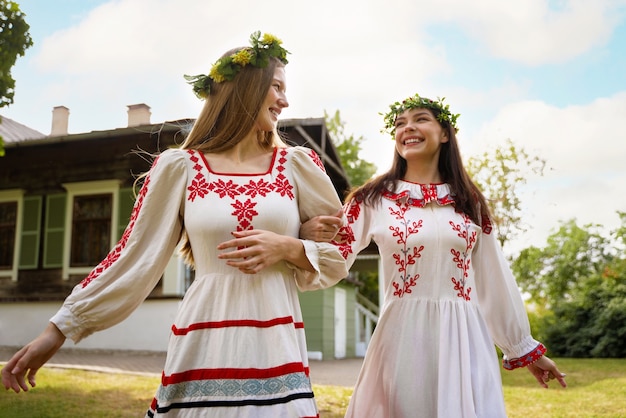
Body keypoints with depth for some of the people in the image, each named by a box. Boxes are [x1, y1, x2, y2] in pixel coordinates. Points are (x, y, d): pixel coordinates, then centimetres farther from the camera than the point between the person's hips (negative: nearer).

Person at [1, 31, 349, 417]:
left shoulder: (297, 164, 4)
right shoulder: (179, 167, 0)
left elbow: (338, 254, 9)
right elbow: (136, 256, 2)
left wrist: (287, 248, -10)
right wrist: (61, 328, 1)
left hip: (276, 345, 2)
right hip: (204, 346, -1)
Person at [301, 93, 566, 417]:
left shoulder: (469, 201, 7)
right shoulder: (373, 199, 0)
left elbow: (496, 279, 11)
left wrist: (525, 348, 15)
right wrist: (307, 234, -32)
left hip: (465, 339, 2)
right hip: (402, 336, -2)